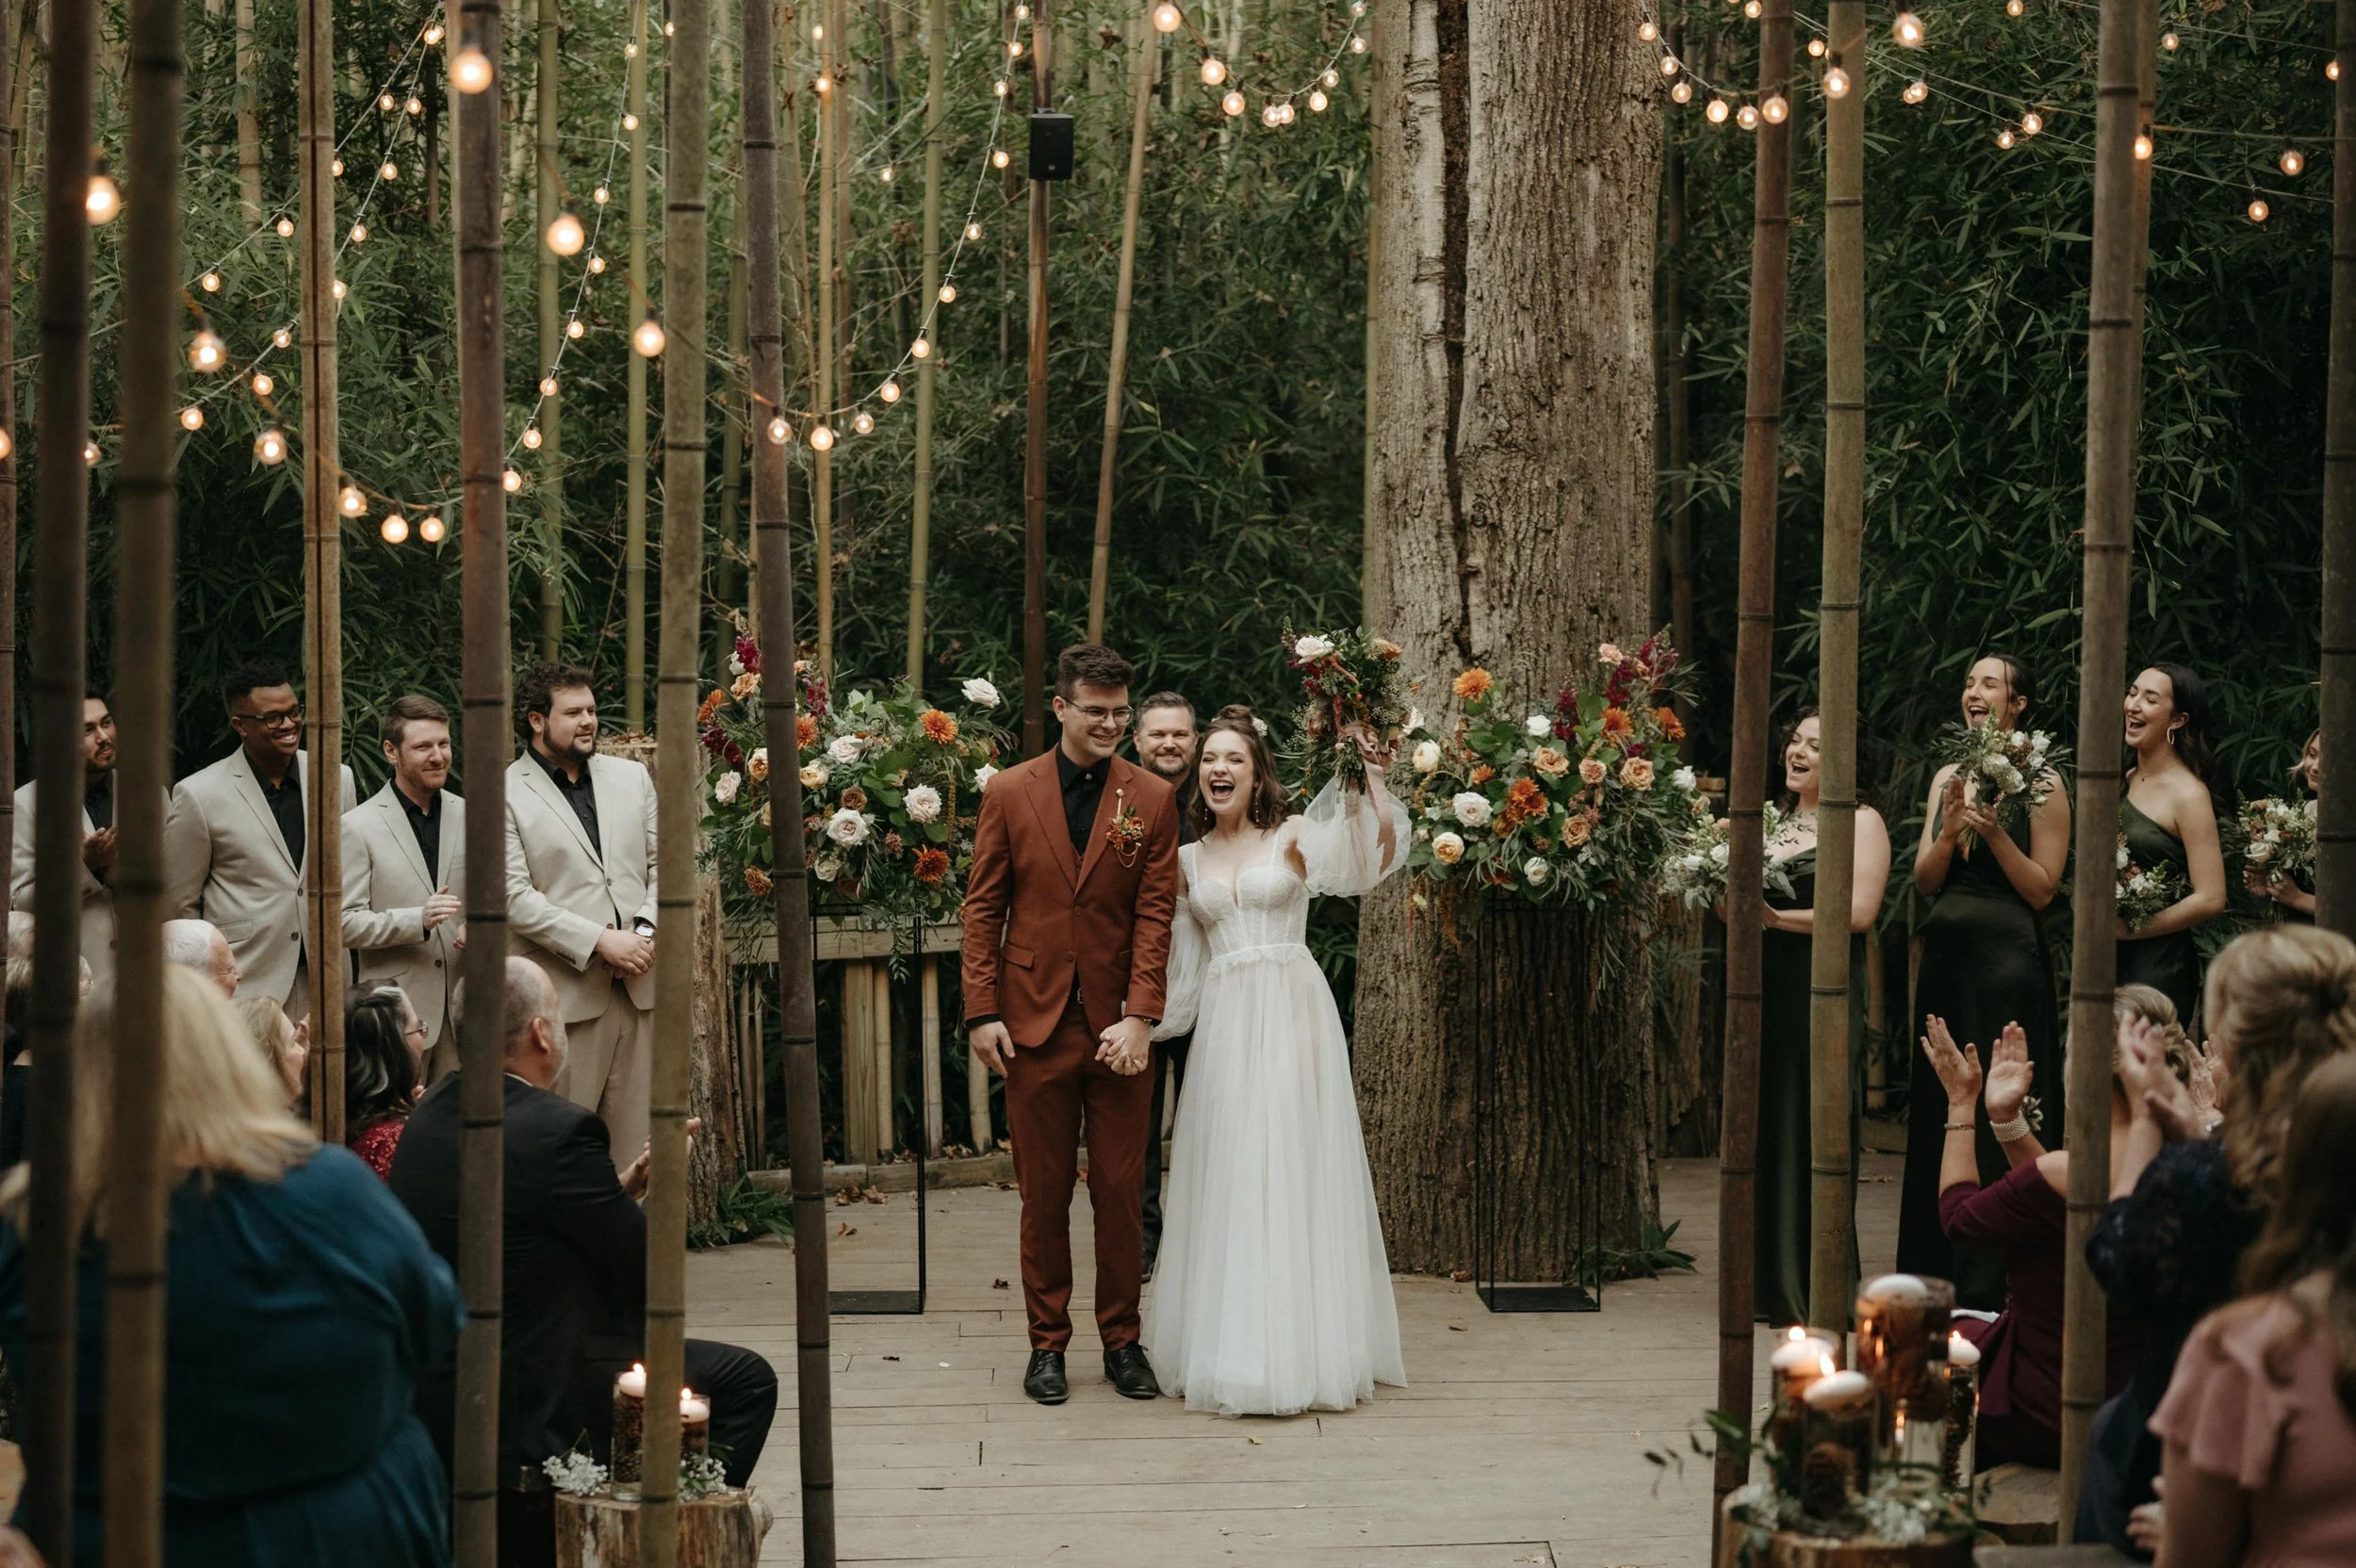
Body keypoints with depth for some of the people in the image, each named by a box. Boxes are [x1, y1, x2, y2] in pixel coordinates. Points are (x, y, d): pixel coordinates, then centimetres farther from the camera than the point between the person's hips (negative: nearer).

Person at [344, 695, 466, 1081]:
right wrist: (417, 920, -21)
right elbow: (346, 923, -7)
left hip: (464, 1005, 4)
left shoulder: (469, 816, 10)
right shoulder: (359, 827, -3)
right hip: (397, 1006, -4)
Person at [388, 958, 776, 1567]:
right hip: (526, 1412, -9)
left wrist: (623, 1189, 11)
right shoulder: (557, 1130, -21)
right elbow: (649, 1266, -11)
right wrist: (656, 1184, 7)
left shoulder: (432, 1111, 5)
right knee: (745, 1381, 2)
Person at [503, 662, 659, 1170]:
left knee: (635, 1141, 5)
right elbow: (514, 898, -9)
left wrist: (646, 931, -6)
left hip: (639, 986, 5)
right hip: (566, 992, -5)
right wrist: (601, 942, -15)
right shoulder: (505, 795, -2)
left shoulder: (631, 777, 15)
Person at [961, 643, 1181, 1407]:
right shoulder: (1009, 793, 3)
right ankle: (1047, 1344, 16)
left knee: (1121, 1193, 5)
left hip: (1119, 1026, 0)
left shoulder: (1153, 799, 2)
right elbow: (983, 908, 4)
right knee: (1043, 1194, 6)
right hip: (1035, 1022, 0)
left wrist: (1140, 1018, -11)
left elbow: (1154, 914, -2)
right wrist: (982, 1012, -3)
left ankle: (1123, 1342, 16)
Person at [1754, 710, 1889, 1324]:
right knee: (1767, 1129, 6)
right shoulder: (1774, 822, 16)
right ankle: (1772, 1281, 13)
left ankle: (1817, 1290, 2)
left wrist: (1777, 918, -15)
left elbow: (1859, 912, -14)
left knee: (1816, 1133, -4)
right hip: (1770, 989, 6)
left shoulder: (1861, 822, -3)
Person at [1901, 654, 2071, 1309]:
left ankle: (1991, 1285, 2)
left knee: (1999, 1119, -4)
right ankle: (1937, 1274, 17)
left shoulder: (2040, 783, -4)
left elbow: (2043, 888, -8)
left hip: (2008, 960, -6)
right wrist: (1948, 831, -10)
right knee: (1937, 1113, 9)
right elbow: (1925, 881, 7)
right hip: (1946, 956, 6)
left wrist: (1994, 832, -17)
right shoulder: (1948, 778, 12)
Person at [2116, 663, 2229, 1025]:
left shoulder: (2189, 794, -11)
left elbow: (2210, 899, -16)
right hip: (2112, 956, 7)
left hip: (2160, 965, -7)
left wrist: (2131, 929, -11)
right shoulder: (2125, 781, 9)